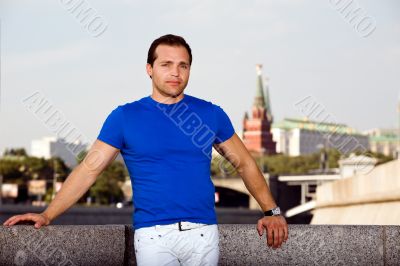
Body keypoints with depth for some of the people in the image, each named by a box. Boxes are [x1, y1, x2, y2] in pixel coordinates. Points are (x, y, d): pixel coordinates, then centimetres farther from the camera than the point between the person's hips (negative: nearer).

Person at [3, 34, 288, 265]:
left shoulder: (211, 114, 7)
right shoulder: (125, 117, 2)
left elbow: (245, 163, 14)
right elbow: (89, 169, 0)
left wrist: (272, 211, 6)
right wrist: (47, 215, -8)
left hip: (204, 234, 2)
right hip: (153, 235, -2)